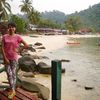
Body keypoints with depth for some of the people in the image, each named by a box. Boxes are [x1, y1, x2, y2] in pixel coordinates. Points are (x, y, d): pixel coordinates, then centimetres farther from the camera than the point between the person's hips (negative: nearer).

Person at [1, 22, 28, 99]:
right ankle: (12, 90, 16)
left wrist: (19, 51, -3)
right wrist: (5, 58, -9)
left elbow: (26, 45, -3)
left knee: (13, 74, 4)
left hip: (14, 58, -2)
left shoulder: (17, 37, -4)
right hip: (6, 58, 2)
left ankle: (13, 90, 13)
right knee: (9, 74, 4)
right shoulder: (4, 36, 2)